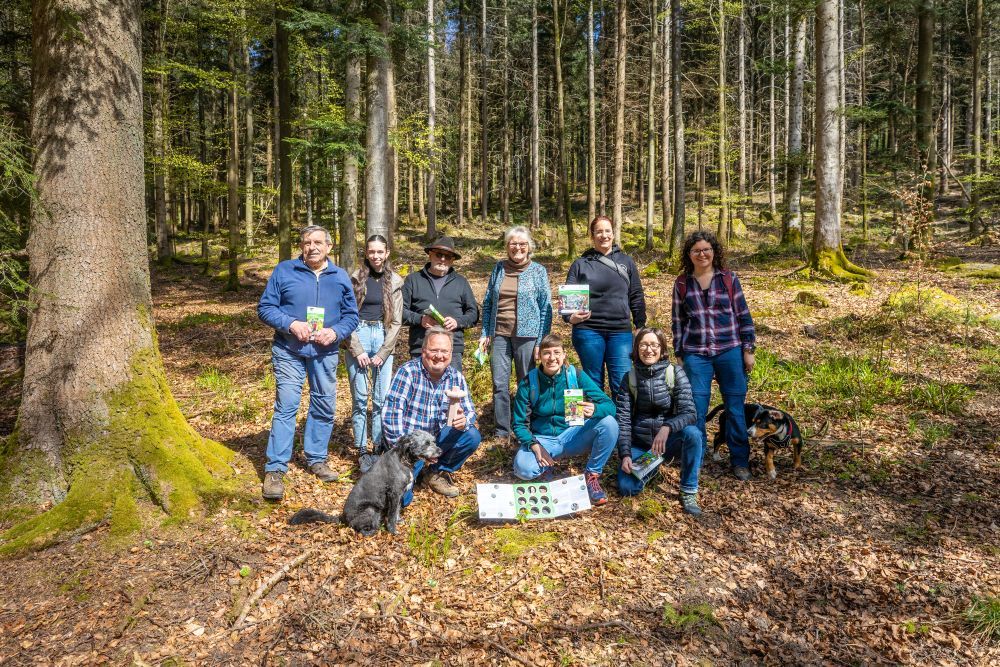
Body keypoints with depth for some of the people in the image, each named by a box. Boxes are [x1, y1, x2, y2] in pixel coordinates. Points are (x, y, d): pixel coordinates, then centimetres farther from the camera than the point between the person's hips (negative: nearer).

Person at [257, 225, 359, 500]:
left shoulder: (340, 276, 7)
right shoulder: (284, 271, -1)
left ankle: (316, 459, 26)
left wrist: (335, 332, -12)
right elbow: (265, 308, -1)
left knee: (324, 406, 9)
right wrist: (291, 324, -18)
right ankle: (275, 469, -2)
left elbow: (351, 315, 8)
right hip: (289, 351, -3)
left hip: (325, 353, 3)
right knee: (286, 406, -9)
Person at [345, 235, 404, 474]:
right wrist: (357, 350, -8)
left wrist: (383, 353, -3)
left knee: (382, 398, 0)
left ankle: (379, 448, 11)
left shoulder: (395, 281, 5)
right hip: (358, 338, -1)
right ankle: (361, 450, 9)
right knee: (360, 398, 0)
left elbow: (396, 321, 4)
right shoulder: (356, 278, 2)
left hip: (383, 339, 1)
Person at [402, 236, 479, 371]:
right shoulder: (413, 279, 12)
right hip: (420, 350, 0)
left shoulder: (460, 282, 15)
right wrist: (419, 319, -9)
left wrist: (458, 322, -4)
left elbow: (473, 313, 15)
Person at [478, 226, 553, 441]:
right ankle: (502, 434, 14)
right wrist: (485, 334, 8)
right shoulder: (499, 268, 9)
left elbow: (546, 308, 0)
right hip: (500, 335, 3)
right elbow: (488, 302, 14)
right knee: (499, 385, 3)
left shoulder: (538, 271, 1)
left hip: (527, 336, -3)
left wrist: (541, 342, -6)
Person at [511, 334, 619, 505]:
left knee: (609, 423, -26)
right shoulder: (528, 383, -9)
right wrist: (534, 445, -23)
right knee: (523, 468, -34)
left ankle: (592, 475, -6)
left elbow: (609, 405, -14)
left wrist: (595, 410, -38)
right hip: (542, 439, -1)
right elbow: (519, 424, -4)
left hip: (573, 436, 1)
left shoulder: (577, 376, -8)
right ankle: (548, 465, 4)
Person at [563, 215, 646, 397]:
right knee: (593, 383, 8)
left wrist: (641, 327, 7)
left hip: (621, 331, 1)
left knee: (622, 384, -2)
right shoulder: (581, 264, 6)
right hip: (588, 331, -1)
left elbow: (636, 297, 12)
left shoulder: (626, 262, 11)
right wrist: (570, 317, -18)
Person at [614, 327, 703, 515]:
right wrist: (625, 454, -15)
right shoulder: (630, 378, -3)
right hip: (639, 443, 2)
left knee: (693, 433, -33)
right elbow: (623, 420, -5)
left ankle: (689, 493, -15)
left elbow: (690, 413, -18)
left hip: (669, 440, -1)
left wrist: (667, 428, -37)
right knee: (626, 487, -19)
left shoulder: (675, 373, -9)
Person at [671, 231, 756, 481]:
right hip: (696, 355, 1)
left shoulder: (729, 278, 2)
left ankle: (740, 461, 19)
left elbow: (743, 315, 4)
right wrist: (679, 354, 8)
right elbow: (678, 321, 9)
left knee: (735, 407, 5)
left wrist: (748, 349, 1)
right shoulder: (682, 283, 5)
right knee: (695, 409, 2)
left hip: (730, 351, 0)